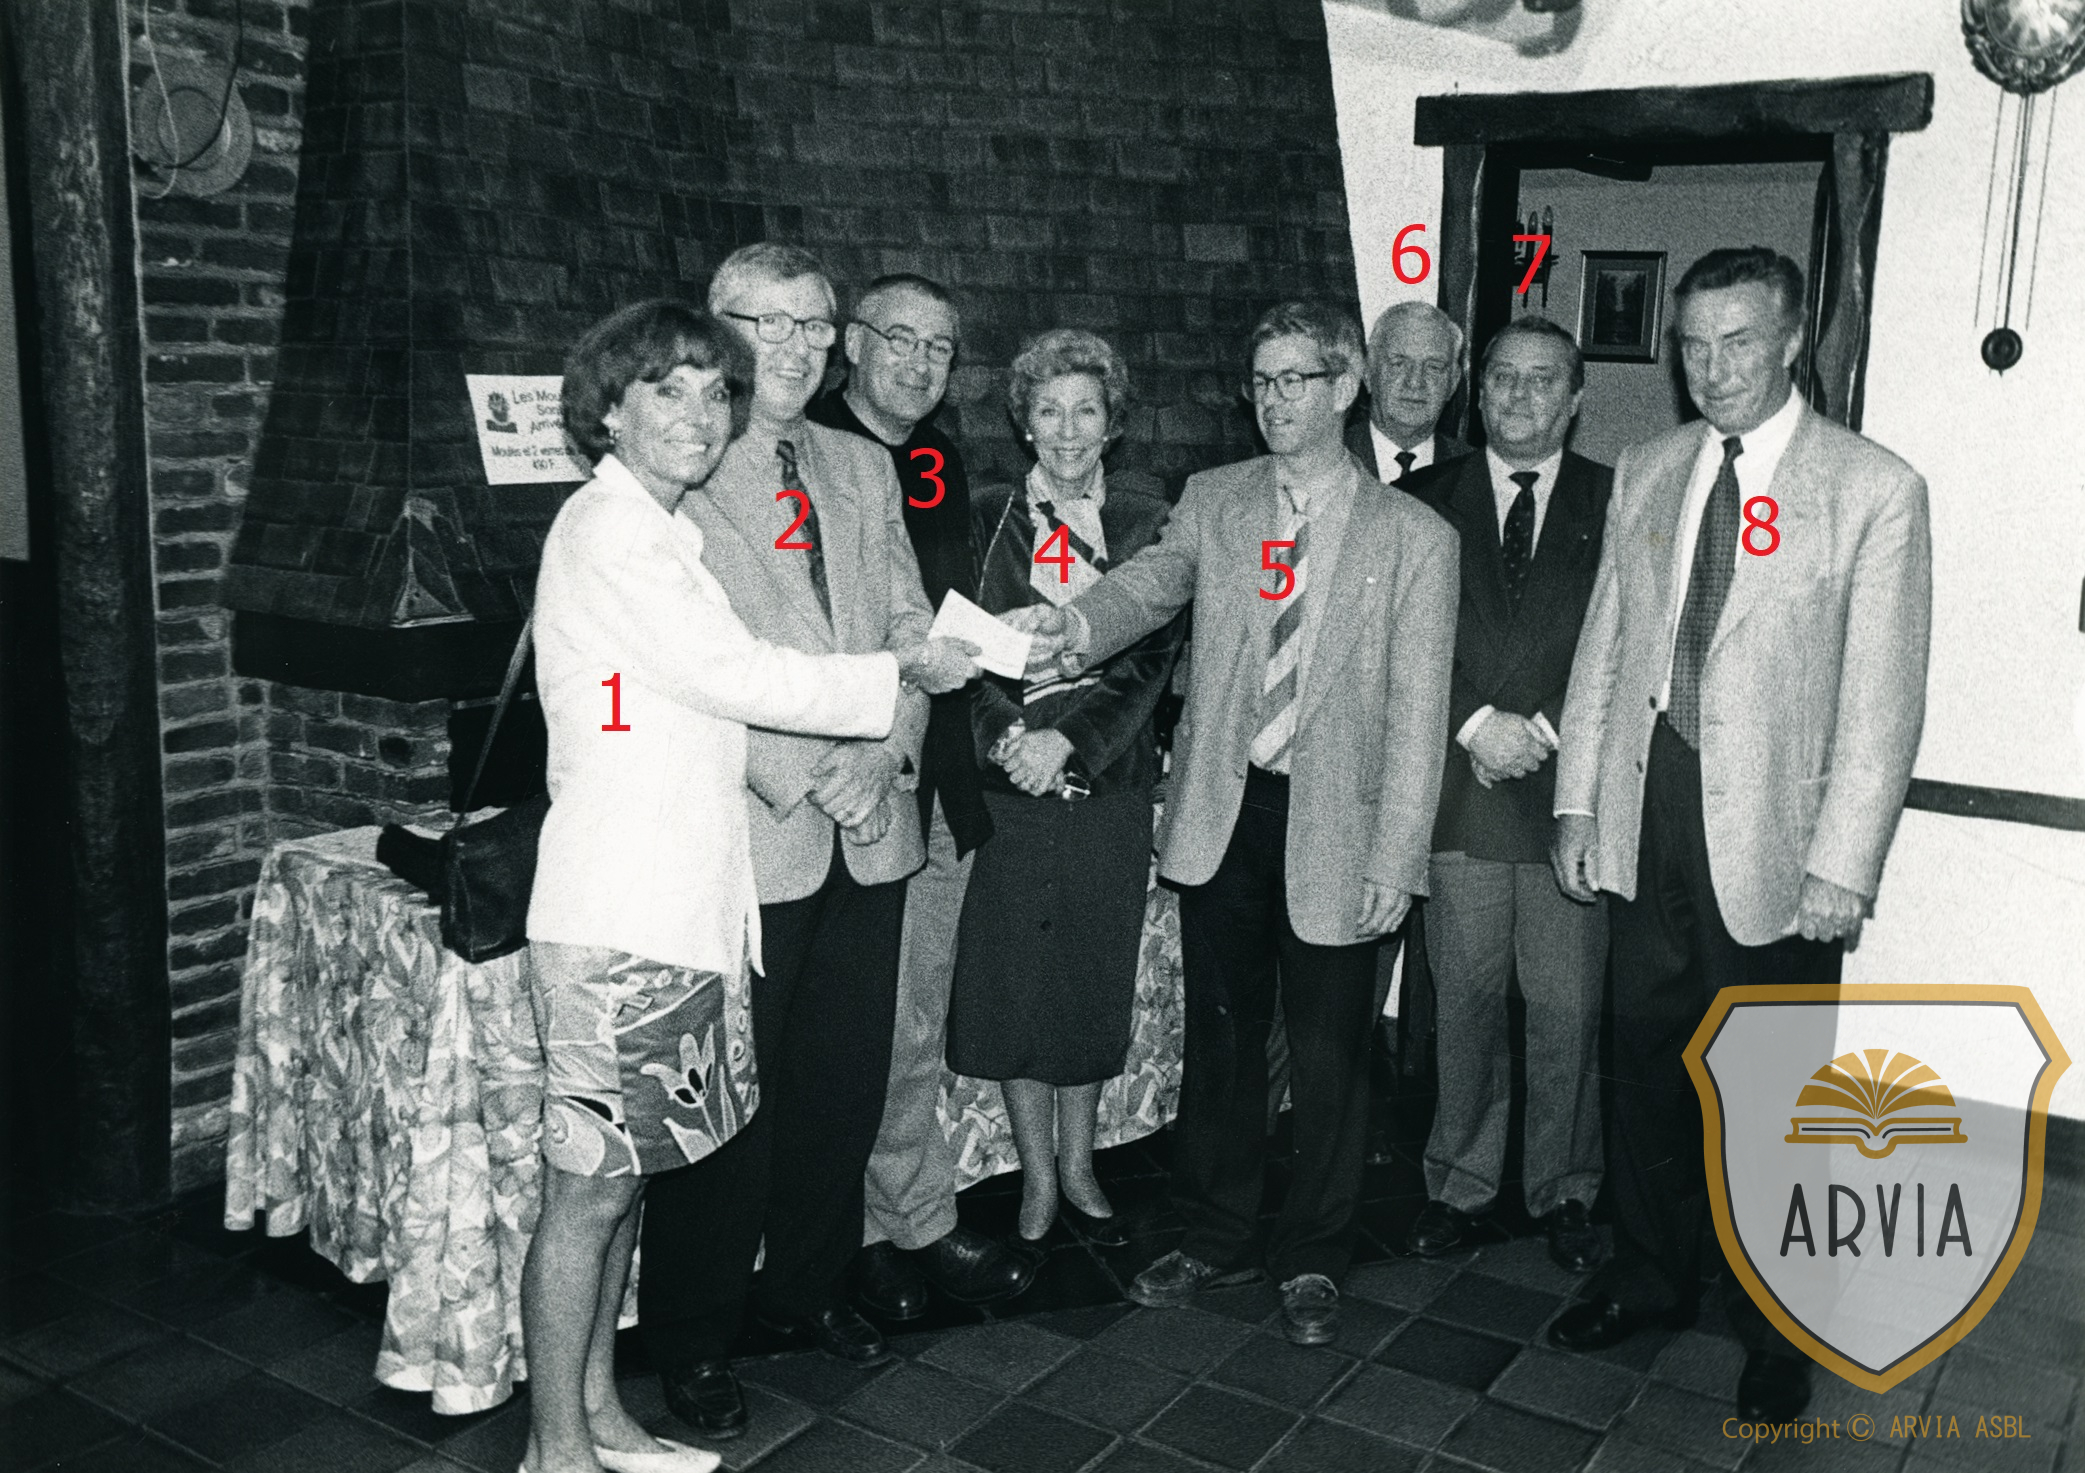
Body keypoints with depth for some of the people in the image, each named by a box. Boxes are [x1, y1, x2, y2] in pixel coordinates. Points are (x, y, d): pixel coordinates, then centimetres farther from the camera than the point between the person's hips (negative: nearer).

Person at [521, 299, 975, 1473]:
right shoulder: (607, 531, -12)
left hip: (678, 903, 10)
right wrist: (906, 671, -8)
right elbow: (739, 676, -16)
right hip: (622, 916, -9)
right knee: (590, 1187, 1)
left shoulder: (657, 533, 18)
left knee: (621, 1174, 16)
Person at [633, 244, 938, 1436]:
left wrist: (884, 753, -5)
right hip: (745, 842, -6)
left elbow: (911, 627, 11)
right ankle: (695, 1338, 21)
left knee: (847, 1083, 15)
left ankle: (810, 1283, 35)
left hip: (869, 833, 6)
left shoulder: (863, 468, 15)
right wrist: (792, 779, -17)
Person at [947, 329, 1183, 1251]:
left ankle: (1078, 1166, 26)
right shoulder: (987, 518, 4)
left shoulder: (1147, 520, 5)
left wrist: (1069, 738, -14)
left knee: (1096, 975, 9)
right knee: (1016, 976, 4)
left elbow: (1152, 654, -2)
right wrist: (1009, 734, -16)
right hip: (1009, 784, -1)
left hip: (1109, 780, 1)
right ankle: (1037, 1176, 21)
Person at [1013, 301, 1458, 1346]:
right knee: (1219, 1036, 14)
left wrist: (1394, 861, -9)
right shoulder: (1212, 502, 7)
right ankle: (1215, 1238, 33)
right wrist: (1071, 627, -32)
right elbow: (1150, 583, -9)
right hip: (1221, 813, 2)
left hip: (1333, 831, -2)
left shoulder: (1414, 538, -2)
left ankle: (1313, 1260, 29)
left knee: (1328, 1054, 8)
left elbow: (1417, 715, -4)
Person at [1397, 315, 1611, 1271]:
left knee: (1569, 1007, 5)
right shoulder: (1425, 500, 9)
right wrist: (1477, 722, -10)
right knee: (1465, 1002, 8)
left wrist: (1544, 729, -11)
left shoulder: (1616, 503, 6)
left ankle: (1562, 1190, 23)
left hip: (1572, 790, 0)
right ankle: (1460, 1183, 23)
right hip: (1458, 790, 1)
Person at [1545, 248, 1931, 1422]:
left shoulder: (1876, 489, -7)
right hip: (1648, 821, 4)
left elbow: (1883, 699, -10)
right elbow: (1605, 648, 10)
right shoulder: (1646, 474, 8)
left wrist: (1842, 867, -14)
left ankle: (1777, 1332, 29)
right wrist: (1580, 802, 6)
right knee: (1647, 1064, 17)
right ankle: (1652, 1276, 37)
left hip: (1774, 840, -4)